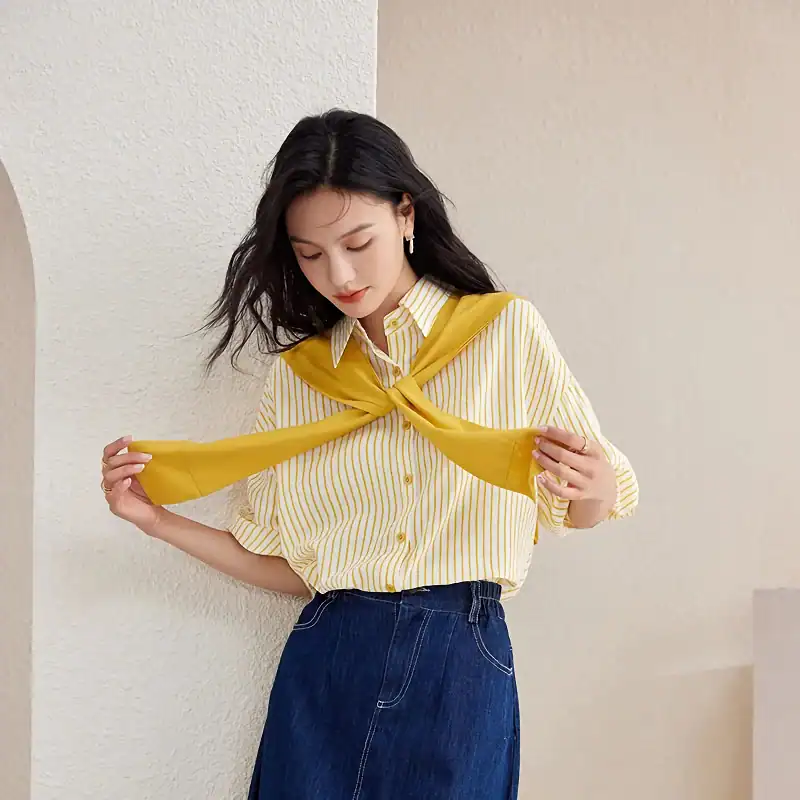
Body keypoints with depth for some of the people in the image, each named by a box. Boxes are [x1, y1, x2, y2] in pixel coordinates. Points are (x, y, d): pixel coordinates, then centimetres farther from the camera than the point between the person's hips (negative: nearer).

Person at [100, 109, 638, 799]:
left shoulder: (506, 329, -1)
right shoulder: (296, 375, 7)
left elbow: (581, 510, 4)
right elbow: (288, 566, 8)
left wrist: (590, 486, -17)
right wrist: (159, 520, 1)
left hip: (463, 667, -2)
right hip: (326, 665, 2)